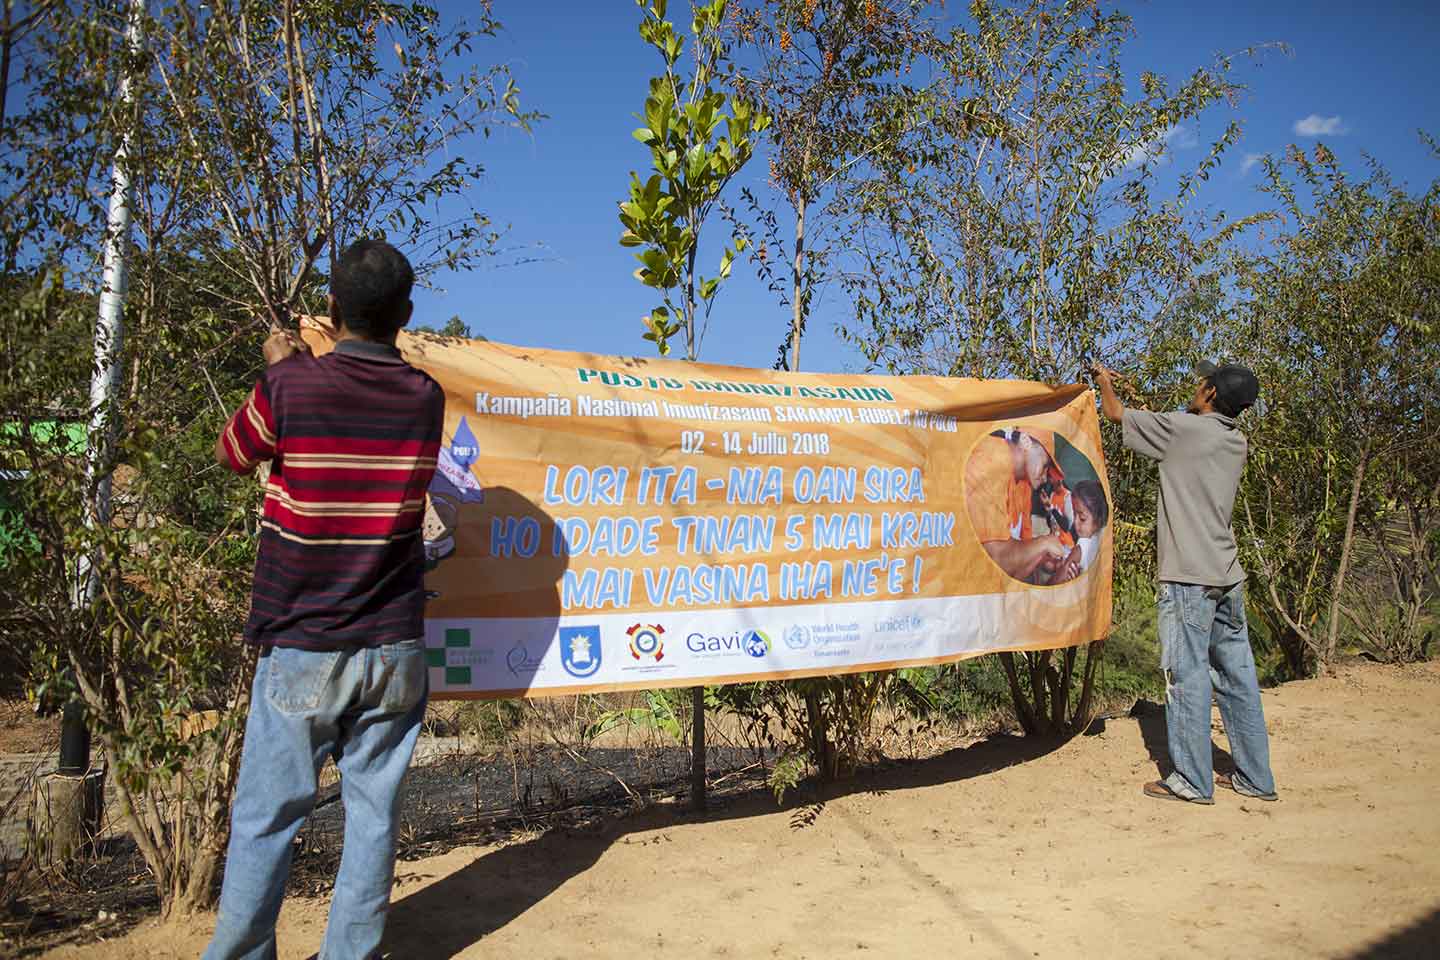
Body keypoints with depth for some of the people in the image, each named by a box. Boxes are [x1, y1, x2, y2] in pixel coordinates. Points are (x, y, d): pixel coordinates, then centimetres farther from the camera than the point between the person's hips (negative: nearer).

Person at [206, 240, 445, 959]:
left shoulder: (290, 387, -11)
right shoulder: (425, 398, -1)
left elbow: (231, 456, 9)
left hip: (302, 652, -2)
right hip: (395, 650, 3)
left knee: (265, 819, 10)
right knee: (373, 813, 11)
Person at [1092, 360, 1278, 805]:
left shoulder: (1183, 428, -10)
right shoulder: (1237, 443, 12)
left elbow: (1116, 414, 1)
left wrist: (1104, 381, 23)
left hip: (1189, 579, -8)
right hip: (1228, 578, 8)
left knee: (1187, 675, -2)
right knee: (1237, 676, 12)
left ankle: (1192, 781, 5)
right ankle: (1254, 777, 20)